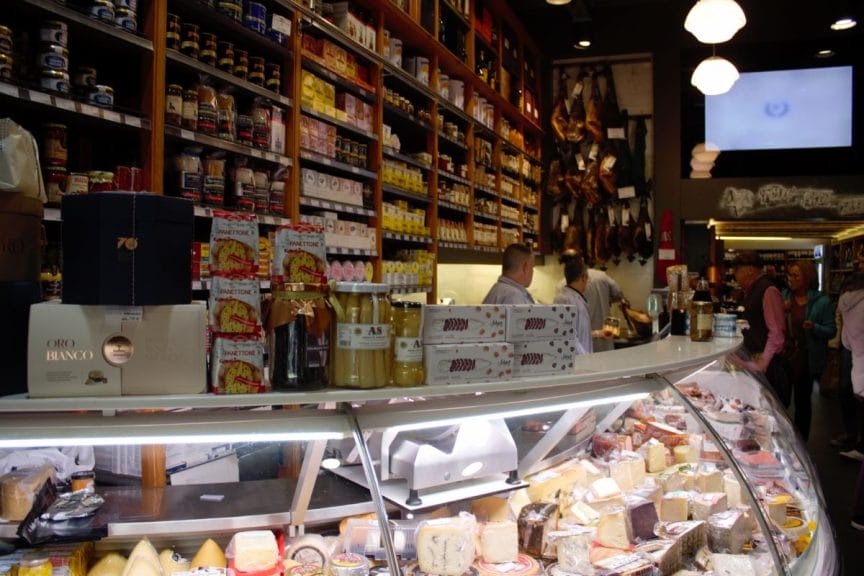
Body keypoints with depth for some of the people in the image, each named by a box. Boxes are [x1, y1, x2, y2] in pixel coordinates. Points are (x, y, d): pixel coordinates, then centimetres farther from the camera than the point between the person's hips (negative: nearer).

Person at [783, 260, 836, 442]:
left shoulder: (822, 302, -6)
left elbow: (831, 331, -6)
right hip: (784, 357, 3)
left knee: (802, 400, 9)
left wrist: (814, 327, -24)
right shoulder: (785, 297, 6)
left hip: (807, 360, -3)